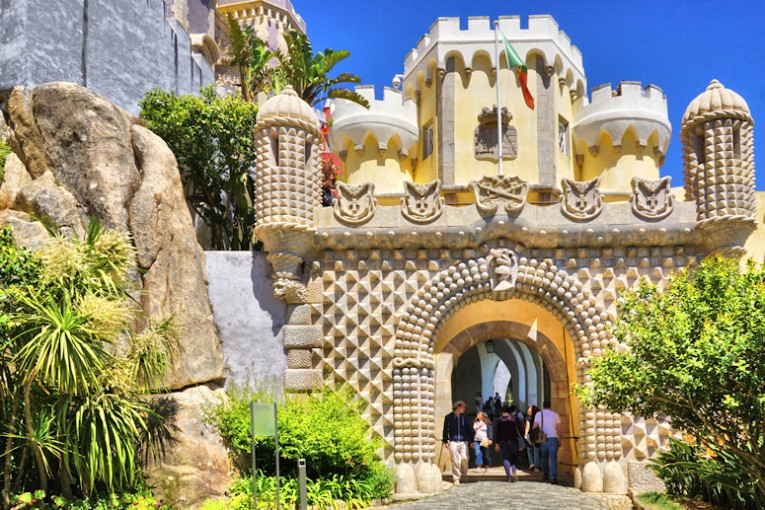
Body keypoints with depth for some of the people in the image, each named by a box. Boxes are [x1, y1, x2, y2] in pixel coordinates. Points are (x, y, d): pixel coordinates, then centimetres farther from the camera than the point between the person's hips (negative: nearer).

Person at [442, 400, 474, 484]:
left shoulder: (465, 418, 10)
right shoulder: (449, 417, 2)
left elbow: (469, 429, 13)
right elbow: (445, 430, 3)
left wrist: (471, 441, 9)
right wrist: (445, 441, -1)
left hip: (463, 442, 2)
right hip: (453, 442, -2)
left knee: (464, 458, -6)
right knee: (455, 461, -5)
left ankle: (463, 474, 20)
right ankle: (456, 478, 2)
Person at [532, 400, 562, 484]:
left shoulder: (538, 414, 7)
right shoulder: (555, 414, 8)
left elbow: (535, 427, 0)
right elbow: (559, 429, 5)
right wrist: (559, 440, 13)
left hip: (543, 439, 1)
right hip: (553, 438, -1)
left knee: (544, 457, 18)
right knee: (553, 458, -7)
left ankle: (545, 475, 28)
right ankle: (553, 477, -20)